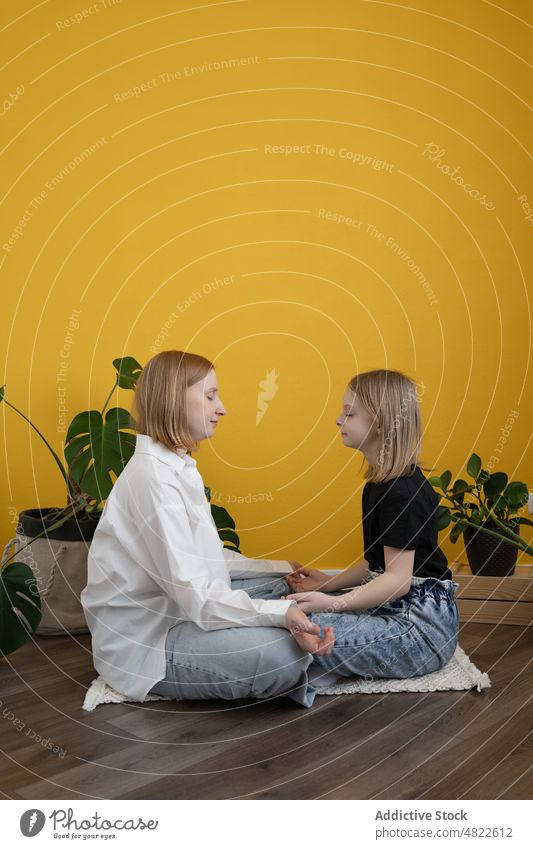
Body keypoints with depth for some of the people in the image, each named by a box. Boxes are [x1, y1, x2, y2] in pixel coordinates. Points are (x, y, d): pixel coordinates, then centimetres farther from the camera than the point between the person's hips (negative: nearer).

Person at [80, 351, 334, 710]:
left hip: (179, 608, 11)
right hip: (144, 642, -10)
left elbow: (207, 558, 11)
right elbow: (193, 594, -28)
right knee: (284, 652, -28)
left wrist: (277, 568, 7)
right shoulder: (152, 478, -22)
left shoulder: (178, 467, 10)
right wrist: (281, 614, -35)